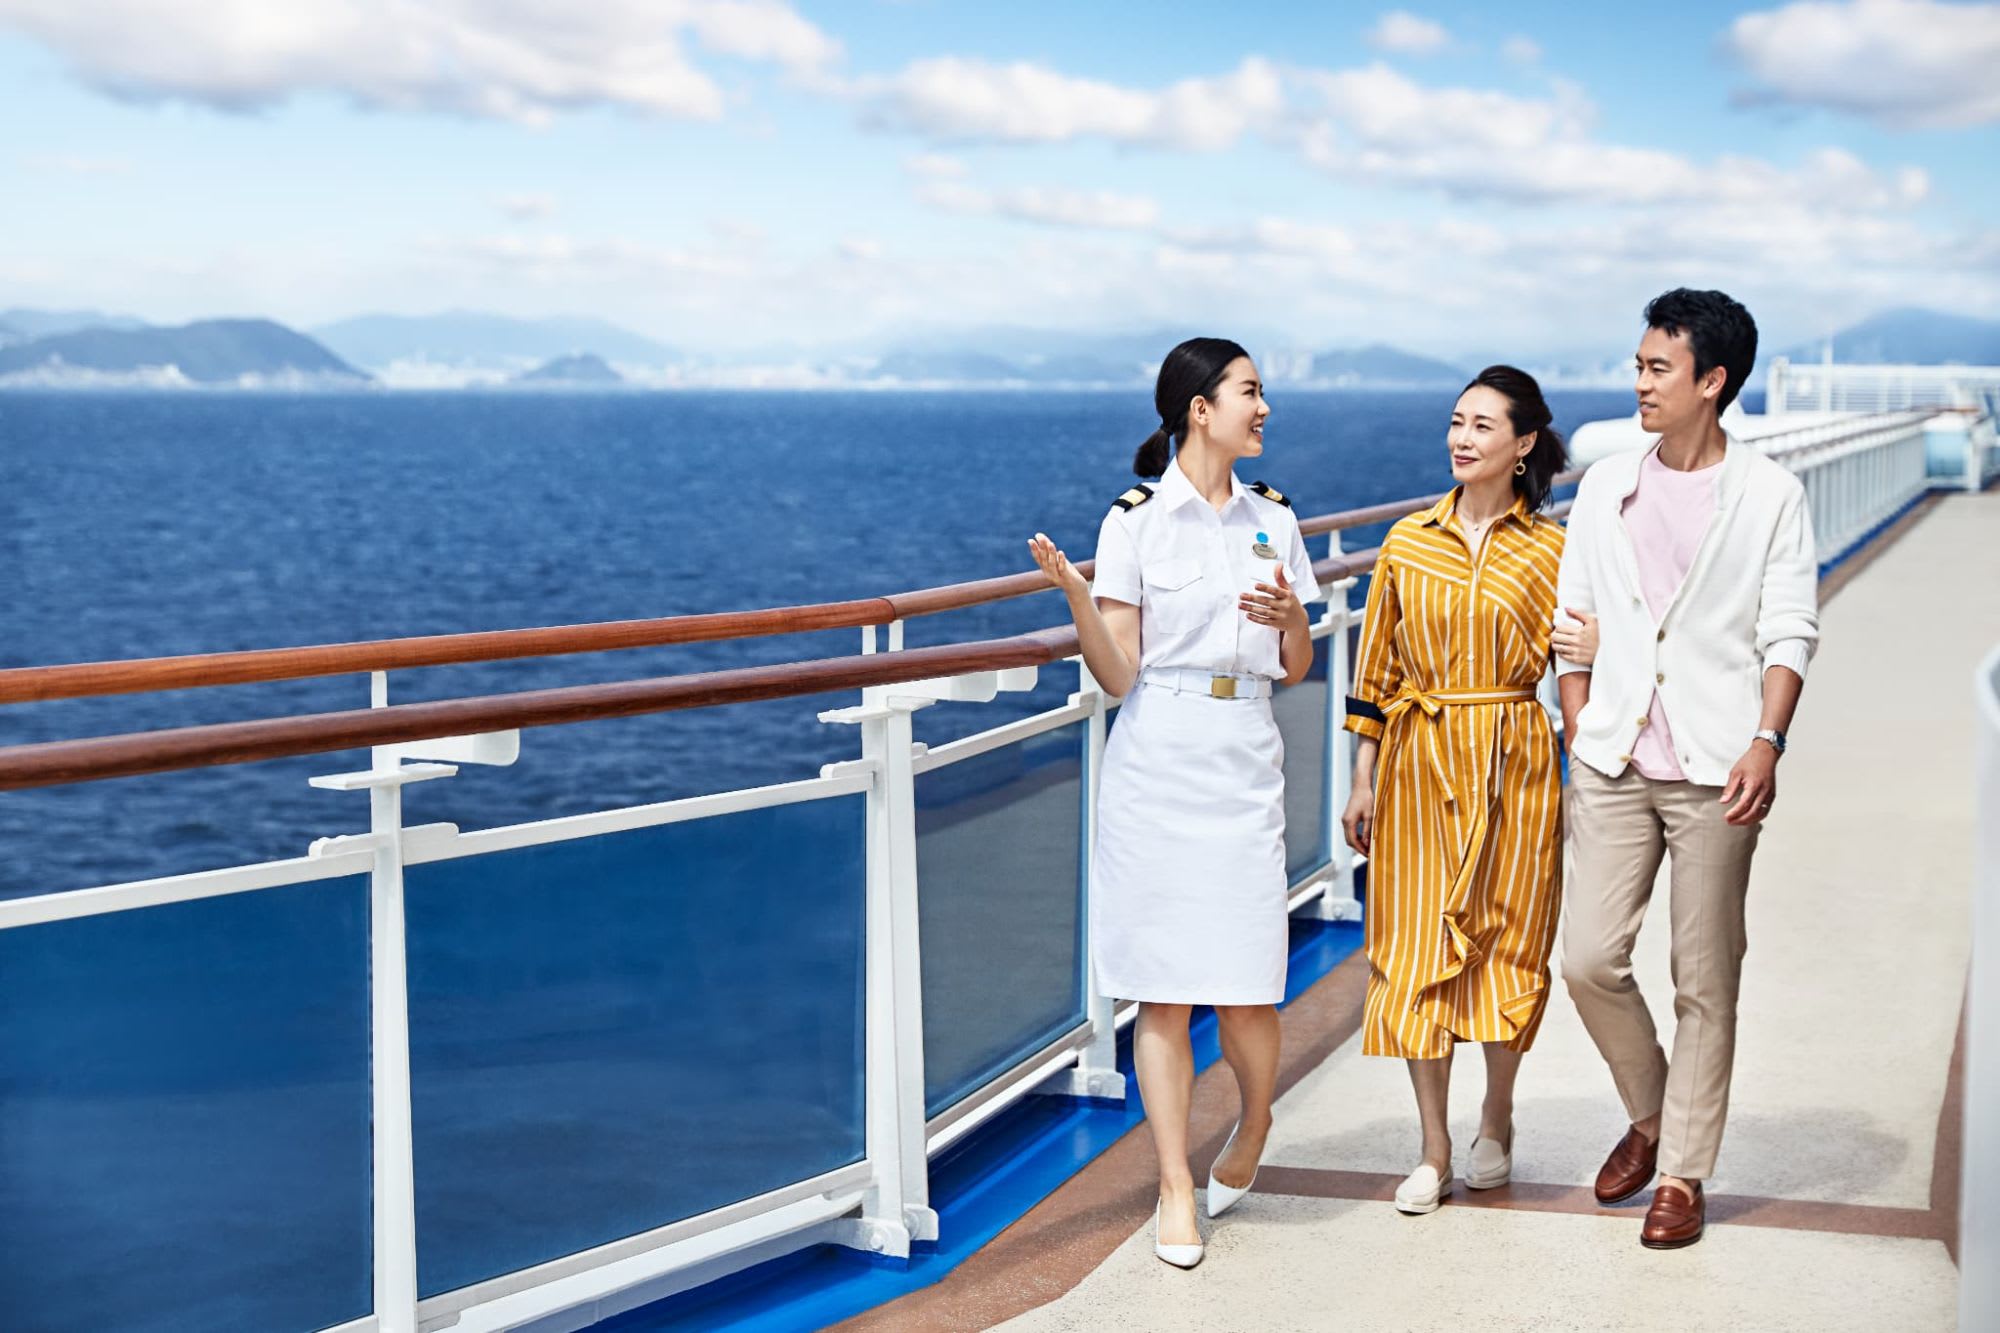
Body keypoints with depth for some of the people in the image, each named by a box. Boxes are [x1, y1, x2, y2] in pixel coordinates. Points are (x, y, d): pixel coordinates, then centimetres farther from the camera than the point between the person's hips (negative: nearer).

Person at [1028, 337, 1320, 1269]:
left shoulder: (1273, 519, 10)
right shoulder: (1136, 520, -2)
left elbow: (1296, 671, 15)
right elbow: (1117, 676, -4)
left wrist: (1292, 620, -5)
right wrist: (1075, 594, -19)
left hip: (1246, 764, 3)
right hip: (1158, 764, -3)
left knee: (1246, 988, -1)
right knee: (1165, 988, 0)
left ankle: (1252, 1133, 29)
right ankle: (1176, 1190, 11)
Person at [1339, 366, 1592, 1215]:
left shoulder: (1550, 549, -1)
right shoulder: (1408, 541, 3)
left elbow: (1569, 659, 9)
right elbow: (1377, 667, 7)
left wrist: (1596, 653, -15)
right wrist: (1364, 778, 5)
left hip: (1514, 762, -1)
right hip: (1421, 761, 1)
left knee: (1507, 941, 6)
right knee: (1420, 947, 0)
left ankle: (1496, 1124, 27)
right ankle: (1434, 1150, 10)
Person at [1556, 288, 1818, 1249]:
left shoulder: (1769, 496, 1)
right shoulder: (1605, 487, 10)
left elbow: (1788, 634, -3)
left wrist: (1765, 744, -16)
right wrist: (1578, 734, 6)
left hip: (1715, 771, -3)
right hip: (1613, 764, 3)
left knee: (1704, 981, 2)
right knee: (1589, 960, -3)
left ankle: (1683, 1172, 13)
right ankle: (1648, 1113, 23)